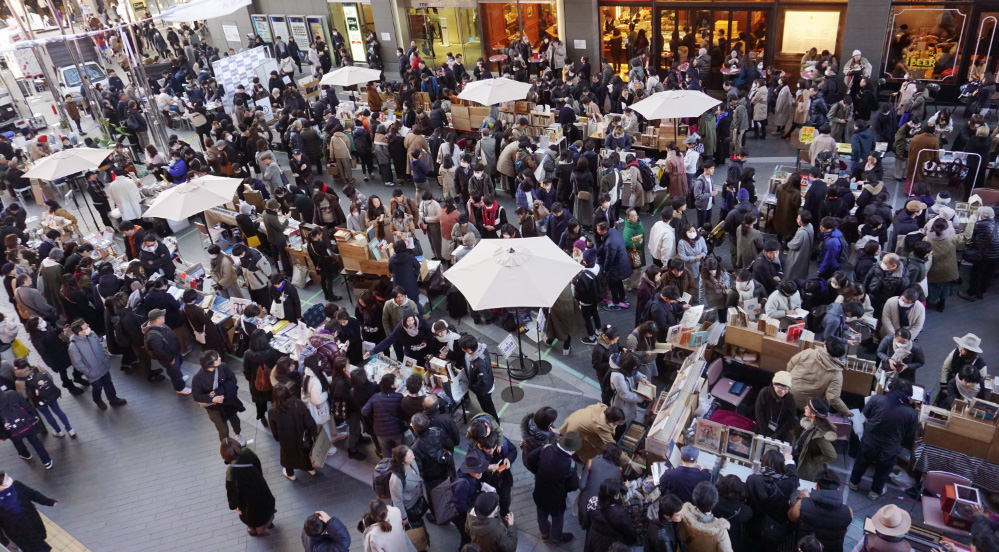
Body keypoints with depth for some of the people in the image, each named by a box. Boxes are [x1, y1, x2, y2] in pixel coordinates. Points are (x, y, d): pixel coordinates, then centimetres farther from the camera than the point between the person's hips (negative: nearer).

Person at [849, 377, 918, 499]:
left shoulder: (877, 399, -23)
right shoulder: (912, 414, -23)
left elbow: (865, 413, -4)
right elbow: (909, 435, -6)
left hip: (868, 442, 1)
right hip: (888, 450, -1)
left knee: (861, 463, 30)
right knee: (882, 472, 28)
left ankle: (854, 482, 53)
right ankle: (875, 492, 50)